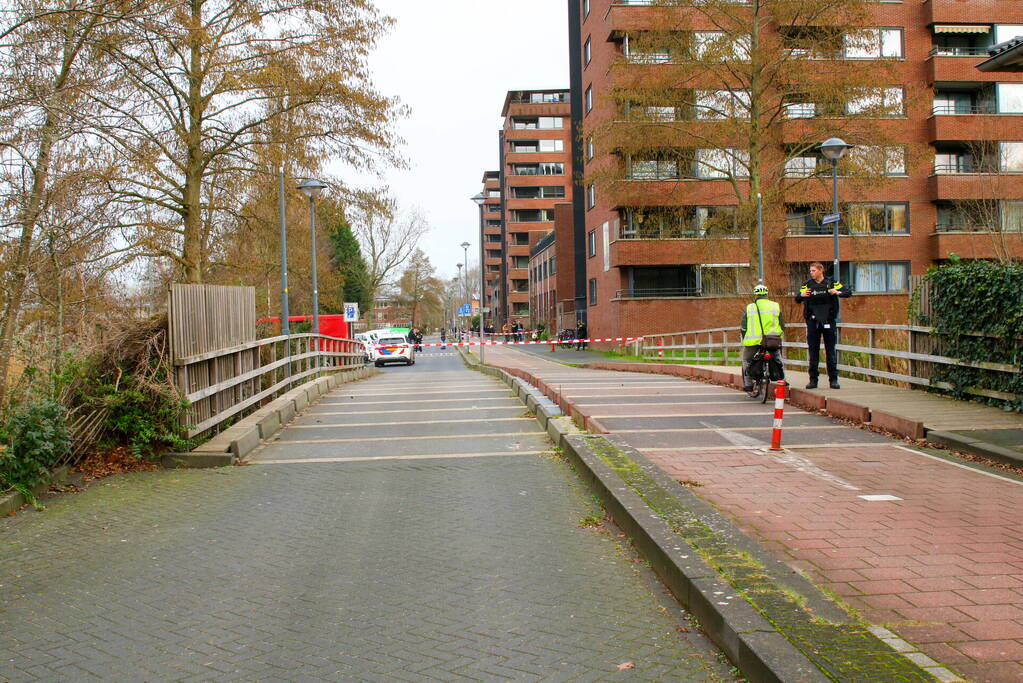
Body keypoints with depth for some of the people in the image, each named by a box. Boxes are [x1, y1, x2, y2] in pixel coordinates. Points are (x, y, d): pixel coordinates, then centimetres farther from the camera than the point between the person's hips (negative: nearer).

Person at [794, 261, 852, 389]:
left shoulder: (832, 282, 0)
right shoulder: (807, 284, 3)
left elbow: (849, 292, -1)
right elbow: (797, 300, 1)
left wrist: (838, 293, -21)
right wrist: (801, 295, -21)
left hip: (829, 321, -1)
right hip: (813, 322, 1)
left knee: (831, 351, 2)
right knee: (813, 351, 3)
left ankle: (833, 380, 7)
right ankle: (813, 379, 9)